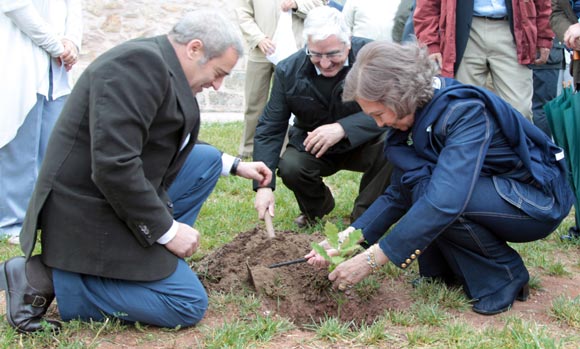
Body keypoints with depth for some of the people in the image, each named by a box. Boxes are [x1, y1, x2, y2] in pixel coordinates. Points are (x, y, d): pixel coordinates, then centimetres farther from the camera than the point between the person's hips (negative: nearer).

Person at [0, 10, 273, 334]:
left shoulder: (159, 64, 9)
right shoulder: (139, 63, -22)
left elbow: (173, 145, 25)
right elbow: (113, 166, -29)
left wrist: (235, 165, 23)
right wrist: (167, 230, -19)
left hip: (122, 199, 10)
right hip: (92, 216, -10)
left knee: (208, 159, 16)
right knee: (189, 305, -7)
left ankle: (155, 257, 11)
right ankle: (47, 279, -5)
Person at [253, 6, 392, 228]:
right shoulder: (288, 71, -14)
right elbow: (270, 127, -12)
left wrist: (342, 128, -41)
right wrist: (263, 185, -23)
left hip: (363, 143, -1)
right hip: (313, 146, 2)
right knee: (289, 167, -28)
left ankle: (363, 216, -8)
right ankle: (318, 207, 9)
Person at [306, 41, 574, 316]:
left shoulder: (466, 111, -29)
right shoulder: (417, 112, -4)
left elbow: (446, 199, -39)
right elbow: (399, 194, 2)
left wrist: (373, 258, -37)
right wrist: (351, 235, -12)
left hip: (540, 201, -8)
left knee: (426, 188, -27)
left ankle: (505, 276, -9)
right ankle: (443, 271, 4)